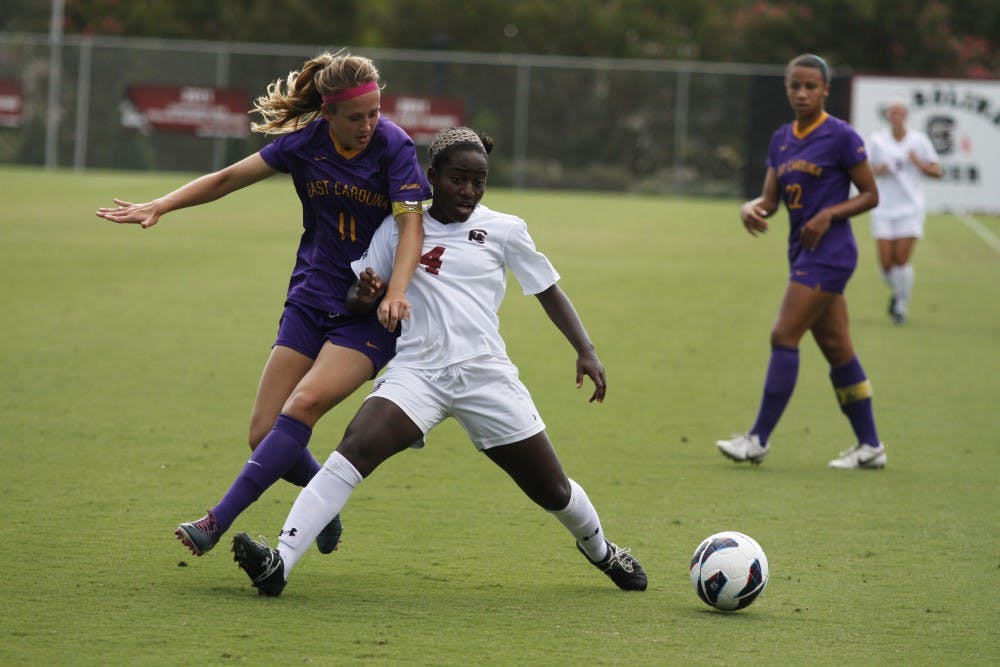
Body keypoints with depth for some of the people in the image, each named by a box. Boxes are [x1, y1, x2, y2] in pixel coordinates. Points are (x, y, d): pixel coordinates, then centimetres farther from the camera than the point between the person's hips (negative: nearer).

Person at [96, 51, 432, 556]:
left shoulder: (393, 146, -12)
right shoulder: (305, 142, -2)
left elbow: (411, 225, -19)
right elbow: (229, 178, 6)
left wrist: (396, 292, -35)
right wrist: (159, 207, -1)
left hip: (370, 314, -4)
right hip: (310, 301, 4)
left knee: (304, 405, -25)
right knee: (265, 434, -4)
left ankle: (218, 521, -25)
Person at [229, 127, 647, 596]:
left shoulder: (504, 230, 7)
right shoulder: (399, 228, 9)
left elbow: (548, 290, 15)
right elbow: (355, 293, 11)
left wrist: (585, 351, 5)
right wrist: (364, 292, -14)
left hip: (485, 374, 0)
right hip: (417, 371, 0)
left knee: (552, 490, 7)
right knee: (355, 447, -26)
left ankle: (600, 550, 41)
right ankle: (279, 563, -35)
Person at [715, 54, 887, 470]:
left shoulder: (841, 137, -8)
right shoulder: (782, 140, 12)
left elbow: (870, 195, -5)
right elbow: (771, 199, 12)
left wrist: (829, 214, -18)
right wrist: (751, 208, -10)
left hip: (829, 252, -8)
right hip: (803, 251, 8)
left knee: (784, 336, -12)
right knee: (836, 348, 9)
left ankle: (759, 438, -8)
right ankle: (870, 446, 15)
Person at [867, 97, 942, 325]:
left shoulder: (919, 140, 0)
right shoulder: (877, 140, 3)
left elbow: (936, 172, 4)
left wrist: (919, 163, -15)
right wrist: (878, 170, -11)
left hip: (910, 208, -1)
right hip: (883, 210, 1)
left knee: (902, 260, -11)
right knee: (886, 262, -3)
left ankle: (901, 306, 4)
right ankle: (897, 292, 28)